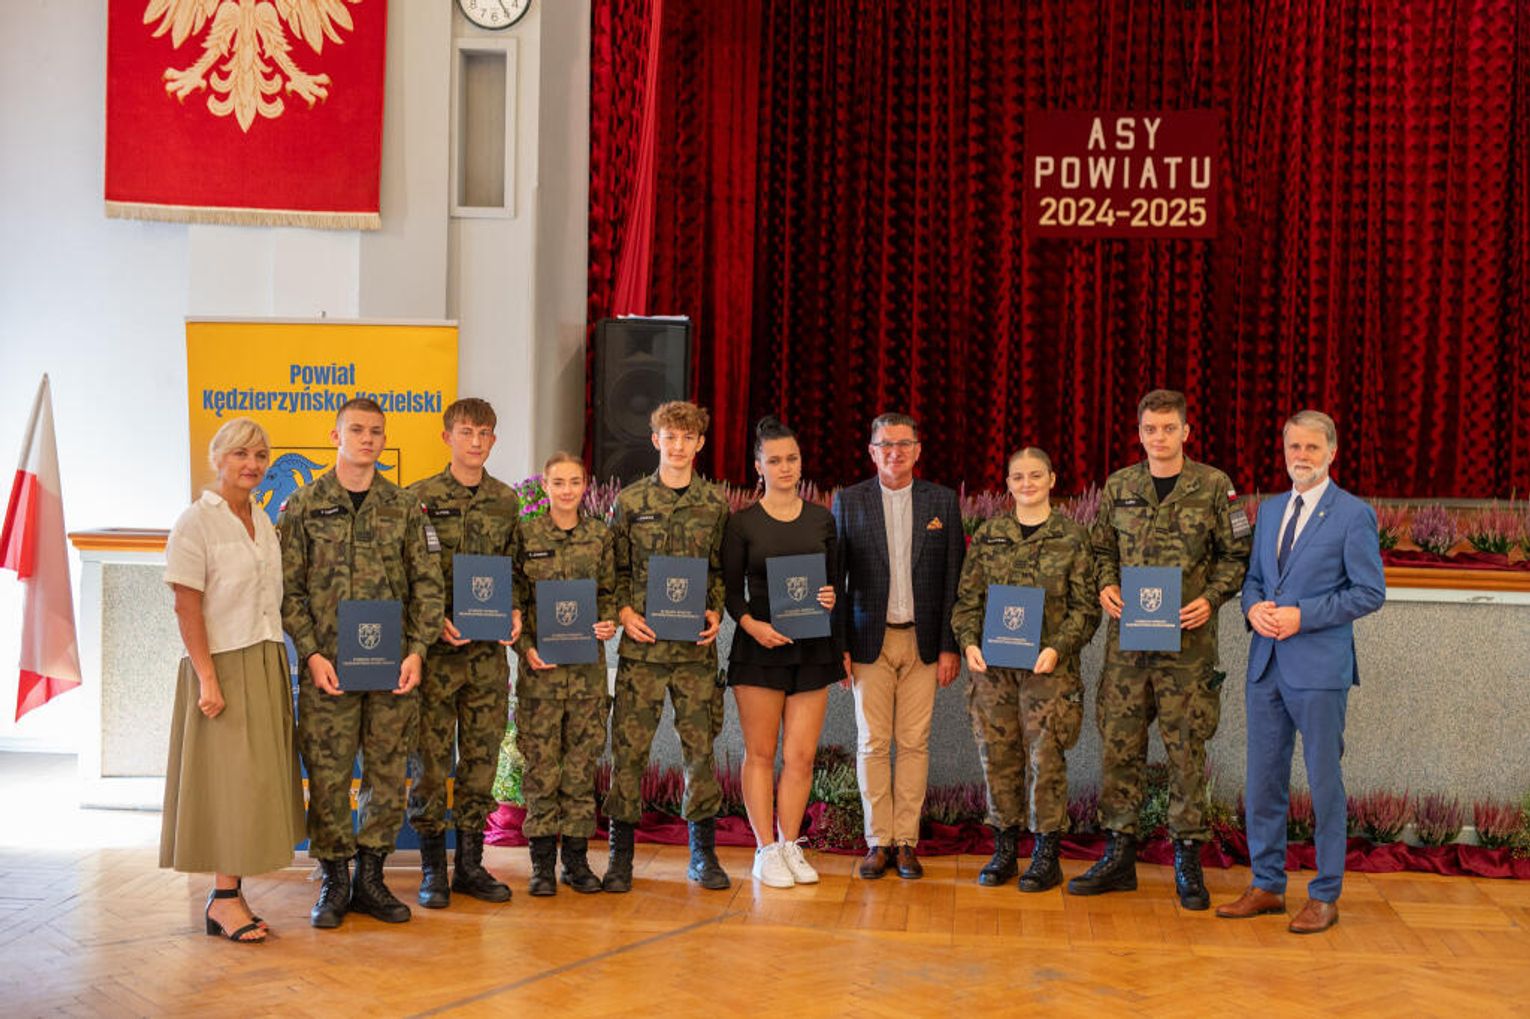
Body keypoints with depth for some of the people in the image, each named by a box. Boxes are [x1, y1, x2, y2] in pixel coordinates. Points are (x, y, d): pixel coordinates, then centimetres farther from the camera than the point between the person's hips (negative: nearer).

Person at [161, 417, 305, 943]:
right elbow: (186, 608, -13)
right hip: (223, 664, -7)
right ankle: (224, 898, 2)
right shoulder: (196, 521, -8)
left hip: (266, 664, 7)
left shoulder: (263, 523, 13)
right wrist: (208, 679, -18)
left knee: (258, 779, 6)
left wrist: (278, 663, 11)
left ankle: (226, 894, 12)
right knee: (231, 778, -6)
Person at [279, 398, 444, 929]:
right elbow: (288, 589, 0)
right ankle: (334, 881, 15)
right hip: (328, 665, -2)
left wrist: (418, 650, -4)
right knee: (328, 776, 1)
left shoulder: (404, 506, 8)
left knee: (389, 775, 6)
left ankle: (371, 877, 20)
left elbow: (428, 585, 6)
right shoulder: (303, 506, 3)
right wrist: (311, 653, -9)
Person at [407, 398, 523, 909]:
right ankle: (432, 869, 12)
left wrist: (514, 613, -2)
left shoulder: (507, 501, 9)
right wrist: (435, 621, -14)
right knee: (431, 757, 0)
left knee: (481, 756, 8)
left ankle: (470, 862, 19)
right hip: (436, 650, -3)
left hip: (489, 650, 3)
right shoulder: (420, 498, -2)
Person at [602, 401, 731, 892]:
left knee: (700, 746, 5)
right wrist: (624, 612, -6)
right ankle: (621, 855, 10)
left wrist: (716, 613, -3)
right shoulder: (629, 500, 4)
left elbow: (723, 570, 12)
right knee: (629, 746, -1)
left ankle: (703, 854, 17)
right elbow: (615, 569, 8)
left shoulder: (715, 504, 7)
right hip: (642, 645, -1)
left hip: (696, 647, 1)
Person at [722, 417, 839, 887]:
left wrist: (831, 599, -8)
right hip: (759, 648, -2)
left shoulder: (822, 520, 9)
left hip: (813, 649, 3)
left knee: (801, 756, 3)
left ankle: (790, 847, 15)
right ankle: (766, 851, 11)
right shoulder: (742, 523, 0)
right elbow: (731, 589, 1)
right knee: (760, 753, 3)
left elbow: (833, 582, 13)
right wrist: (752, 624, -16)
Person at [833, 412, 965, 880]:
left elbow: (954, 577, 4)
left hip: (923, 641, 0)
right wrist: (837, 645, -2)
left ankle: (906, 841, 10)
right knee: (872, 743, 2)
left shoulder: (942, 501, 5)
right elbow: (835, 576, 4)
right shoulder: (848, 501, 4)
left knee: (914, 743, 2)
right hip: (869, 640, 0)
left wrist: (950, 645, -1)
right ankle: (879, 842, 10)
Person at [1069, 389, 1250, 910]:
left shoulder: (1214, 486, 0)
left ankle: (1187, 860, 14)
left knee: (1186, 750, 2)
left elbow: (1236, 554, 4)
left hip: (1187, 640, -3)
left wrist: (1211, 599, -9)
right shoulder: (1119, 487, 9)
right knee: (1118, 744, 6)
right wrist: (1106, 585, 0)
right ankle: (1119, 856, 17)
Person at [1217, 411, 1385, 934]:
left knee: (1324, 781, 2)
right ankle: (1267, 885, 21)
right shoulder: (1269, 510, 14)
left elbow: (1370, 592, -8)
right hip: (1267, 663, 6)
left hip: (1319, 669, -6)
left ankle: (1325, 896, 13)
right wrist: (1254, 607, -3)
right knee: (1263, 778, 10)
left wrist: (1303, 615, -16)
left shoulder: (1353, 514, -5)